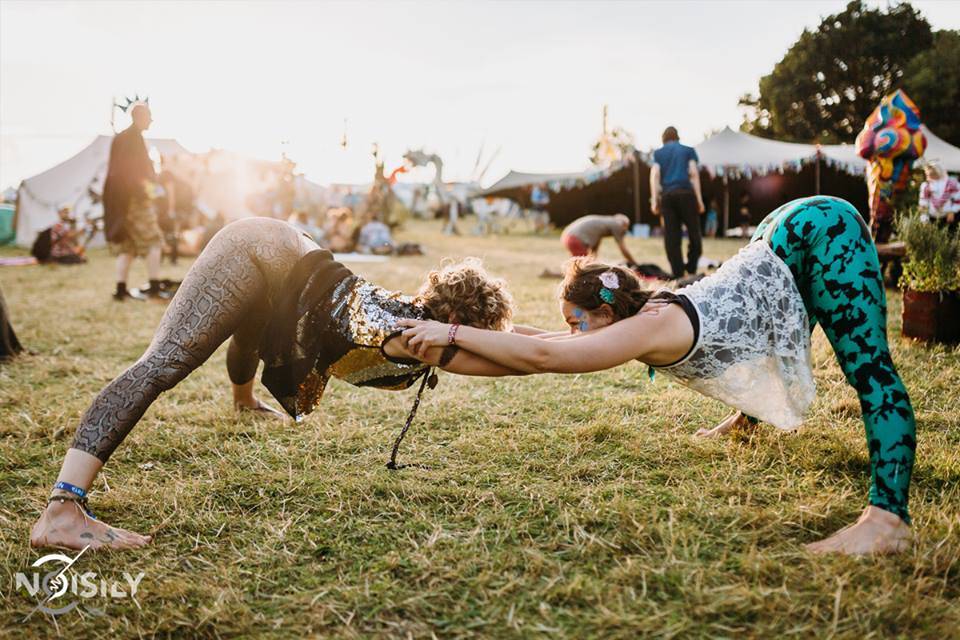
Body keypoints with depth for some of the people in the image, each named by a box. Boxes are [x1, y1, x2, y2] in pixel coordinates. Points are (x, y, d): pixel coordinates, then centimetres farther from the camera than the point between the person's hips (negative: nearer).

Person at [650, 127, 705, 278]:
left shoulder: (658, 153, 16)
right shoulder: (688, 150, 14)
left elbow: (654, 175, 3)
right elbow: (693, 173, 3)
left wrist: (654, 200, -1)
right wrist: (699, 199, 2)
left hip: (667, 195, 2)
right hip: (686, 192, -2)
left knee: (671, 237, 1)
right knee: (693, 233, 8)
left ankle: (678, 274, -1)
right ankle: (691, 269, 1)